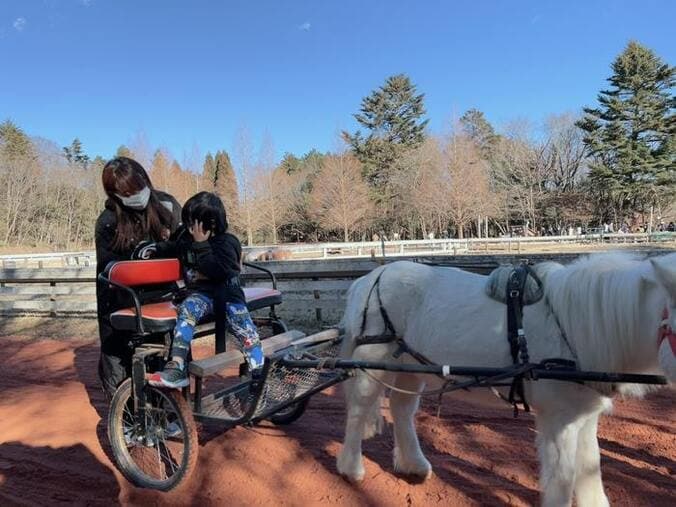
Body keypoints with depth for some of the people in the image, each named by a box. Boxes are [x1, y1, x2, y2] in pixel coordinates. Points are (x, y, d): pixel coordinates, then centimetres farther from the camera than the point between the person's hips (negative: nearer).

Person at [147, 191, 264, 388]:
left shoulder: (226, 243, -8)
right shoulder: (186, 237, 11)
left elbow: (216, 270, -22)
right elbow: (173, 248, 35)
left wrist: (202, 245, -20)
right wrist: (157, 249, 17)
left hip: (227, 293, -3)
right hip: (201, 293, 4)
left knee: (244, 328, -22)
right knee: (187, 309, -30)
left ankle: (260, 374, -20)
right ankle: (177, 367, -39)